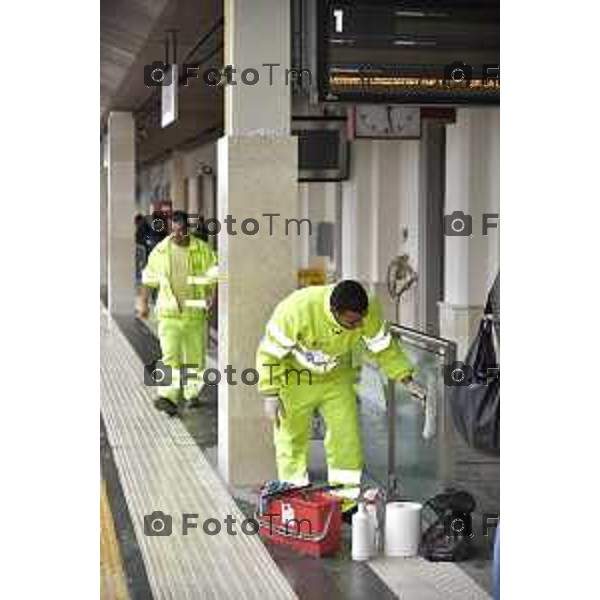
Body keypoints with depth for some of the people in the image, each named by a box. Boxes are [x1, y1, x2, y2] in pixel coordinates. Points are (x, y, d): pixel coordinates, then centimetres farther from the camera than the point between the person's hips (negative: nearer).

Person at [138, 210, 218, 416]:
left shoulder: (202, 250, -1)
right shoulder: (160, 250, 3)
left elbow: (213, 275, 1)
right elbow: (149, 277, 14)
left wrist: (210, 294, -16)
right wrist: (143, 302, 13)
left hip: (195, 312, 1)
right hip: (169, 313, -1)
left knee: (195, 356, 9)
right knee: (170, 355, -12)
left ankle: (192, 393, 27)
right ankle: (168, 397, -19)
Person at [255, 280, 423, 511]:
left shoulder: (369, 312, -24)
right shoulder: (298, 309, -36)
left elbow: (383, 347, -5)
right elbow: (270, 351, -23)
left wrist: (406, 378, -14)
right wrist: (271, 395, -22)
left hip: (336, 380, 3)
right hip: (295, 381, -3)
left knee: (347, 439, -3)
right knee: (292, 441, 3)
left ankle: (346, 501, 8)